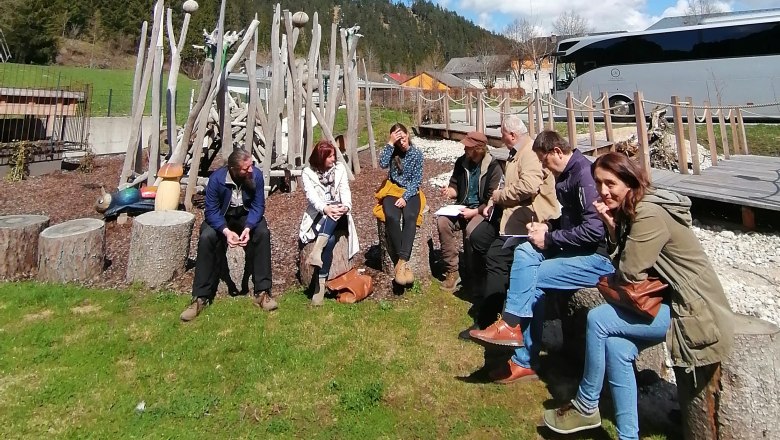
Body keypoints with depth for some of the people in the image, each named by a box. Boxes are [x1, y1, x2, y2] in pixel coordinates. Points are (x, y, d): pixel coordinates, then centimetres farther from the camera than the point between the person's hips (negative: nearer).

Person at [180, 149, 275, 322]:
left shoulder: (256, 174, -21)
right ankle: (200, 298, -20)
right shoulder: (216, 178, -25)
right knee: (206, 238, -29)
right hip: (221, 217, -1)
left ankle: (262, 292, -20)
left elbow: (258, 206, -16)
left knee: (263, 233, -28)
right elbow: (211, 211, -21)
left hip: (247, 216, 1)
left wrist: (248, 228, -34)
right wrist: (226, 231, -38)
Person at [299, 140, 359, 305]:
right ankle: (321, 282, -40)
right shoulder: (308, 173, 2)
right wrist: (325, 208, -35)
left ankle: (317, 249, -51)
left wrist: (346, 206, -25)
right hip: (318, 215, -2)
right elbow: (311, 196, -13)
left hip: (338, 215, 2)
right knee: (330, 240, -34)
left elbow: (345, 191, -1)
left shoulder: (340, 168, 10)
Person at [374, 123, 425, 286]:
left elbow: (417, 180, -4)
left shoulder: (416, 153, 0)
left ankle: (401, 262, -39)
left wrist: (405, 197, -16)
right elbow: (383, 163, -17)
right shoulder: (392, 151, 4)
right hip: (392, 190, 1)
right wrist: (390, 143, -18)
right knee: (392, 217, -32)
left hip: (410, 192, 0)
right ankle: (402, 262, -26)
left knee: (410, 217, -34)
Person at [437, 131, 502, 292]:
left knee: (472, 229, -36)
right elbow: (455, 186, 14)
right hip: (463, 206, 5)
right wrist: (449, 191, -10)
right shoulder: (462, 162, 4)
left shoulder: (493, 167, -12)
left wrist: (474, 212, -23)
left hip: (483, 211, -5)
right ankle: (452, 271, -17)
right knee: (443, 221, -24)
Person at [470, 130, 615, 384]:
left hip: (599, 256, -9)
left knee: (530, 280, -20)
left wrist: (549, 239, -16)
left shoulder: (584, 174, -18)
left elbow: (594, 230, -25)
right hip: (576, 249, 9)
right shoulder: (565, 175, 13)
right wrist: (547, 227, 3)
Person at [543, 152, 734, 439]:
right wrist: (612, 225, -4)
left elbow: (629, 273, -21)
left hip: (693, 310, -9)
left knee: (598, 319, -15)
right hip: (671, 300, 9)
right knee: (615, 346, -8)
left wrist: (611, 278, 2)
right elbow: (625, 261, 8)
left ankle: (586, 409, 3)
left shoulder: (649, 215, -20)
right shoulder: (631, 210, 9)